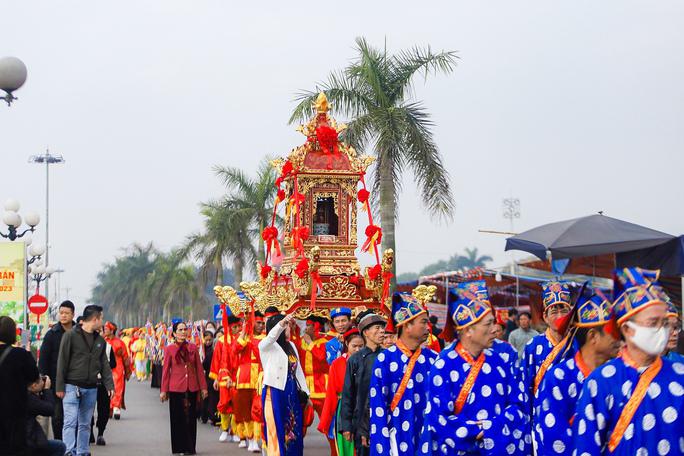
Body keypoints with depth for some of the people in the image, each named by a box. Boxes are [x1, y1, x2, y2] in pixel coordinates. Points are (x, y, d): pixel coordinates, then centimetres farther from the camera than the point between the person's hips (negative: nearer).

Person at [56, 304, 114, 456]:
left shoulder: (100, 340, 11)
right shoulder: (70, 336, -6)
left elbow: (104, 364, 13)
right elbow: (62, 362, -7)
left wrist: (109, 384, 1)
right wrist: (60, 387, -10)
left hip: (91, 389, 6)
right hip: (72, 386, -5)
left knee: (85, 424, 11)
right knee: (70, 422, -11)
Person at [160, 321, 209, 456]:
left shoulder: (193, 348, 6)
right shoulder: (169, 349, 0)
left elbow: (199, 368, 7)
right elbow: (166, 370, 1)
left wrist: (203, 387, 4)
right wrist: (164, 390, -2)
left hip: (192, 388, 2)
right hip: (176, 388, -2)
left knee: (191, 418, 6)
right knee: (177, 418, 2)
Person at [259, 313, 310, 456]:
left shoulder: (291, 346, 15)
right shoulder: (266, 346, -3)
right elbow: (271, 336, -28)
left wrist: (305, 393, 16)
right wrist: (281, 323, -46)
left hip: (293, 395, 6)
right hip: (274, 393, -6)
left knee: (293, 432, 5)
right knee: (277, 432, -7)